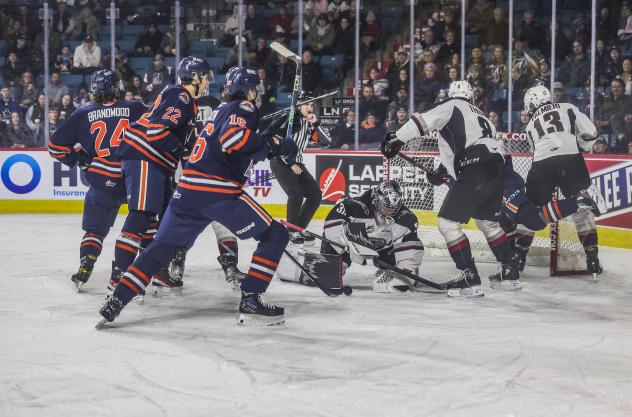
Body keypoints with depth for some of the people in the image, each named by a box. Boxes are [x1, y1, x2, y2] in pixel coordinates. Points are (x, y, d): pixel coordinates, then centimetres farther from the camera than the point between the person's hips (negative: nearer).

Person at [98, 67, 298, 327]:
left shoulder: (223, 110, 28)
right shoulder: (244, 108, 1)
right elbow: (232, 138, -19)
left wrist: (272, 145, 26)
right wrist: (272, 144, -15)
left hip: (188, 189, 8)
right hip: (219, 191, -8)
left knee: (162, 247, 15)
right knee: (275, 236, 1)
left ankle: (117, 299, 5)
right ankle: (250, 302, -7)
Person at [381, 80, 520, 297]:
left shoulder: (452, 107, 9)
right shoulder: (482, 116, 32)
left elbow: (424, 121, -5)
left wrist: (396, 138, -1)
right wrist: (443, 172, 32)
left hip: (474, 172, -8)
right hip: (496, 168, 8)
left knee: (448, 222, -3)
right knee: (488, 222, 27)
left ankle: (470, 278, -8)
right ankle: (510, 274, 31)